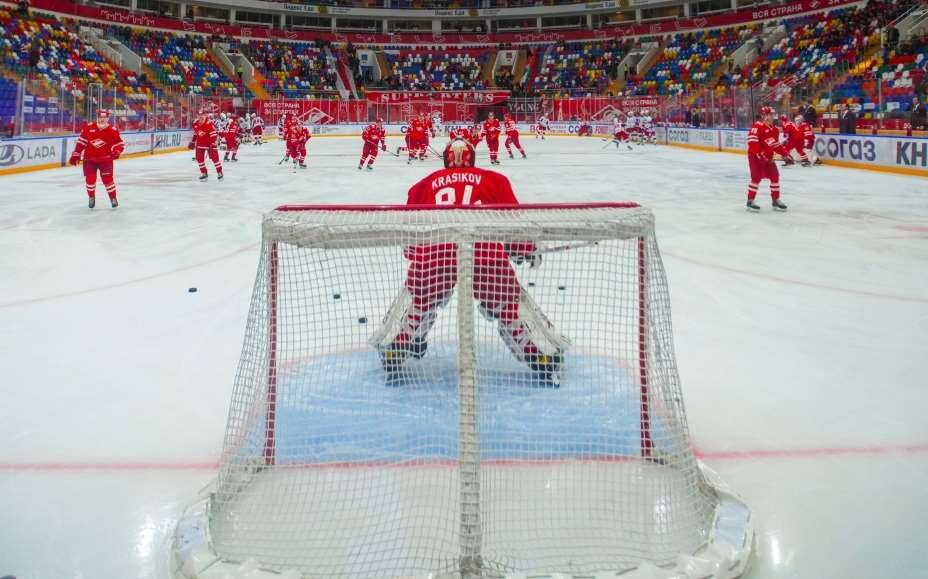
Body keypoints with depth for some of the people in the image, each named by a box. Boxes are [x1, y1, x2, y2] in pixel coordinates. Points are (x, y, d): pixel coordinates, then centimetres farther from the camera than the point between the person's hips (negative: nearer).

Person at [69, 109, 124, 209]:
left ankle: (113, 198, 7)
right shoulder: (88, 127, -3)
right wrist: (76, 154, 5)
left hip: (105, 159, -2)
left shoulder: (113, 131, -6)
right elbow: (81, 141, 4)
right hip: (89, 159, 2)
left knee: (107, 179, -11)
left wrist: (116, 152, -21)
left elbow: (120, 144, -1)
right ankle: (91, 197, 21)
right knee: (90, 179, -3)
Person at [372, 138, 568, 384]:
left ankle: (393, 352, 24)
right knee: (510, 301, 16)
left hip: (433, 248, 1)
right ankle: (545, 354, 18)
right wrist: (526, 249, 35)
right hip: (484, 248, -1)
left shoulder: (425, 184, 30)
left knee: (417, 298, 26)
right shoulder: (493, 179, 27)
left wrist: (415, 256, 47)